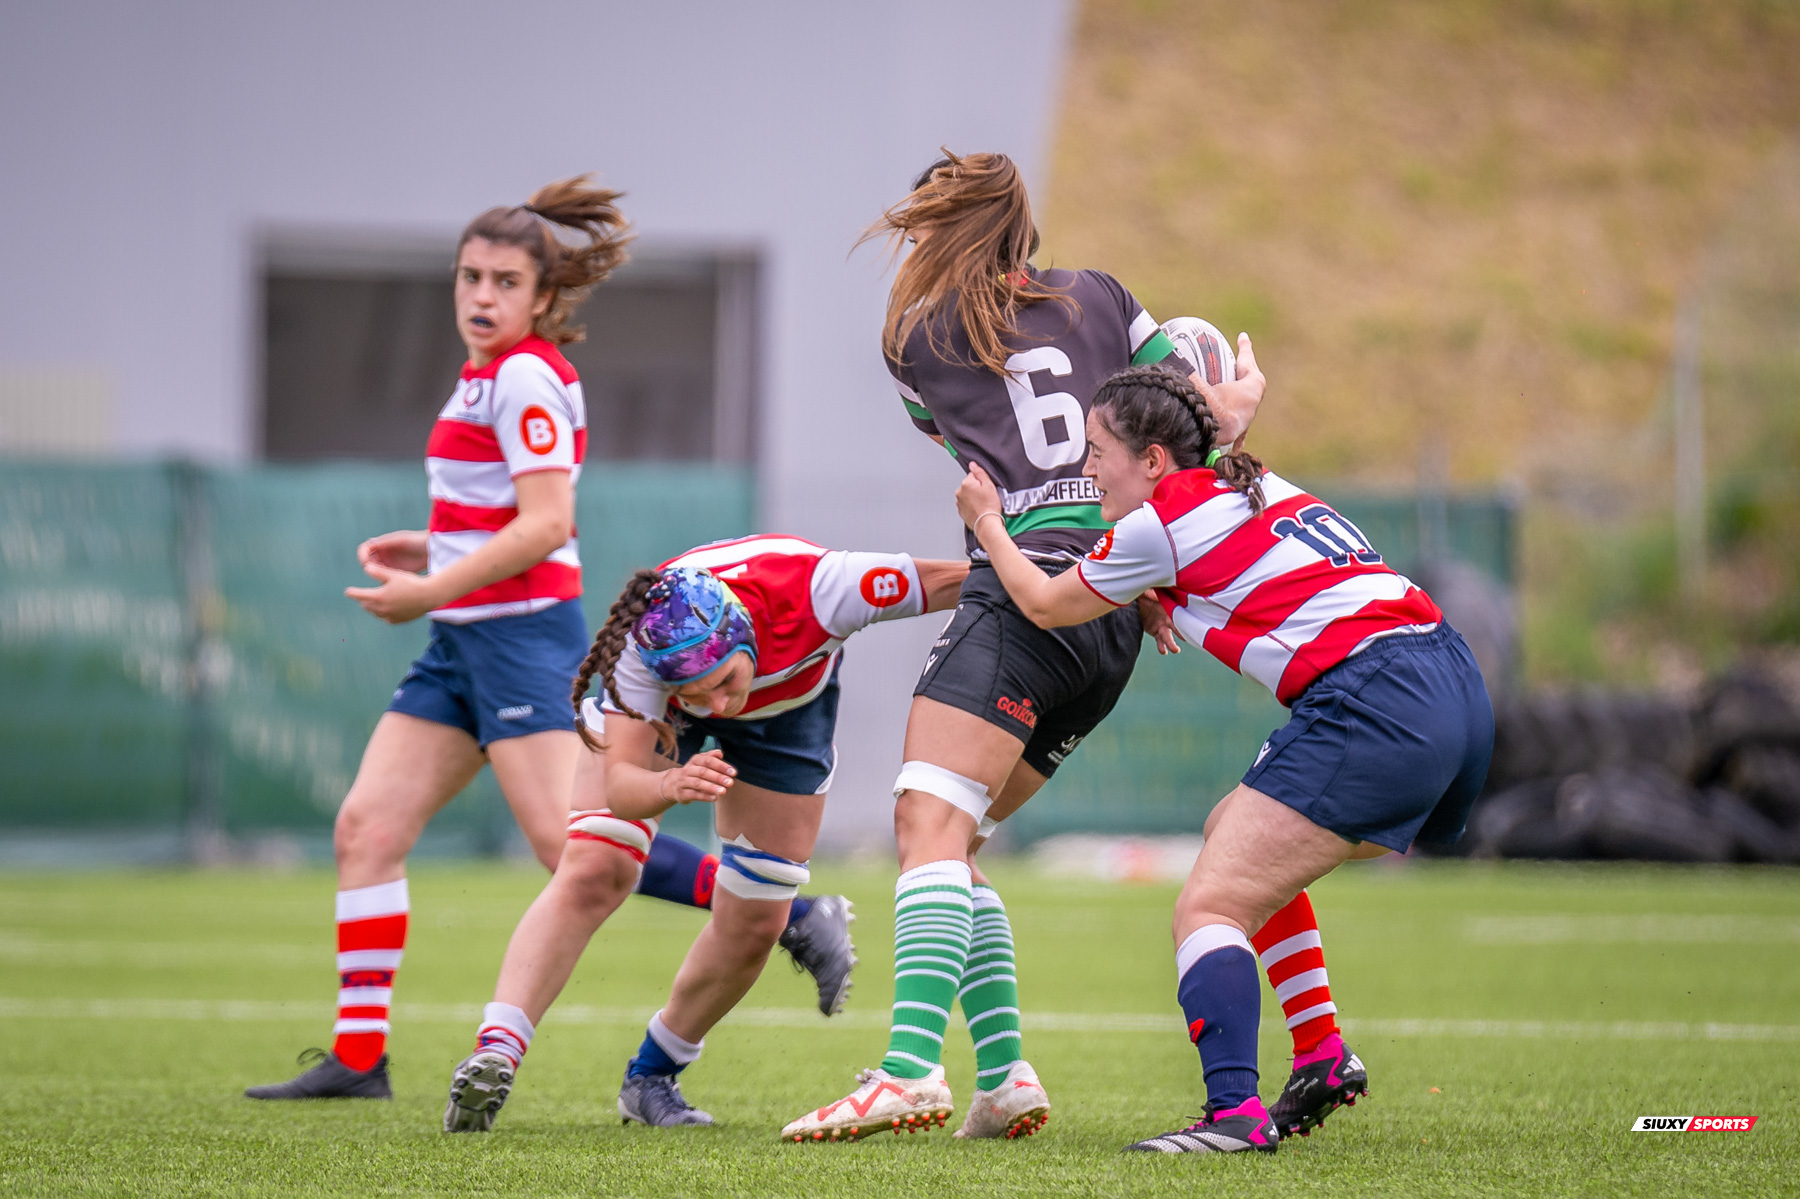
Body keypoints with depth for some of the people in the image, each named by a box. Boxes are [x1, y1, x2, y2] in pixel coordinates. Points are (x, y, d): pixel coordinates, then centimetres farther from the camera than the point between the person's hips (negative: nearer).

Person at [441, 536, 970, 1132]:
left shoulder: (817, 590, -44)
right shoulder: (637, 652, -42)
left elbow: (951, 581, -30)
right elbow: (620, 781, -48)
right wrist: (670, 786, -67)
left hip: (789, 704, 2)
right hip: (656, 706, -2)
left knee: (754, 922, 0)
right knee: (591, 875, -19)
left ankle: (651, 1077, 18)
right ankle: (494, 1056, -25)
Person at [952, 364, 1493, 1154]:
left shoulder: (1160, 524, -1)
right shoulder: (1256, 487, 22)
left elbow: (1044, 605, 16)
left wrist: (987, 526, 31)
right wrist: (1166, 601, 41)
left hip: (1375, 703, -9)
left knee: (1209, 907, -11)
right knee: (1235, 833, 27)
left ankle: (1235, 1111, -31)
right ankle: (1321, 1058, 20)